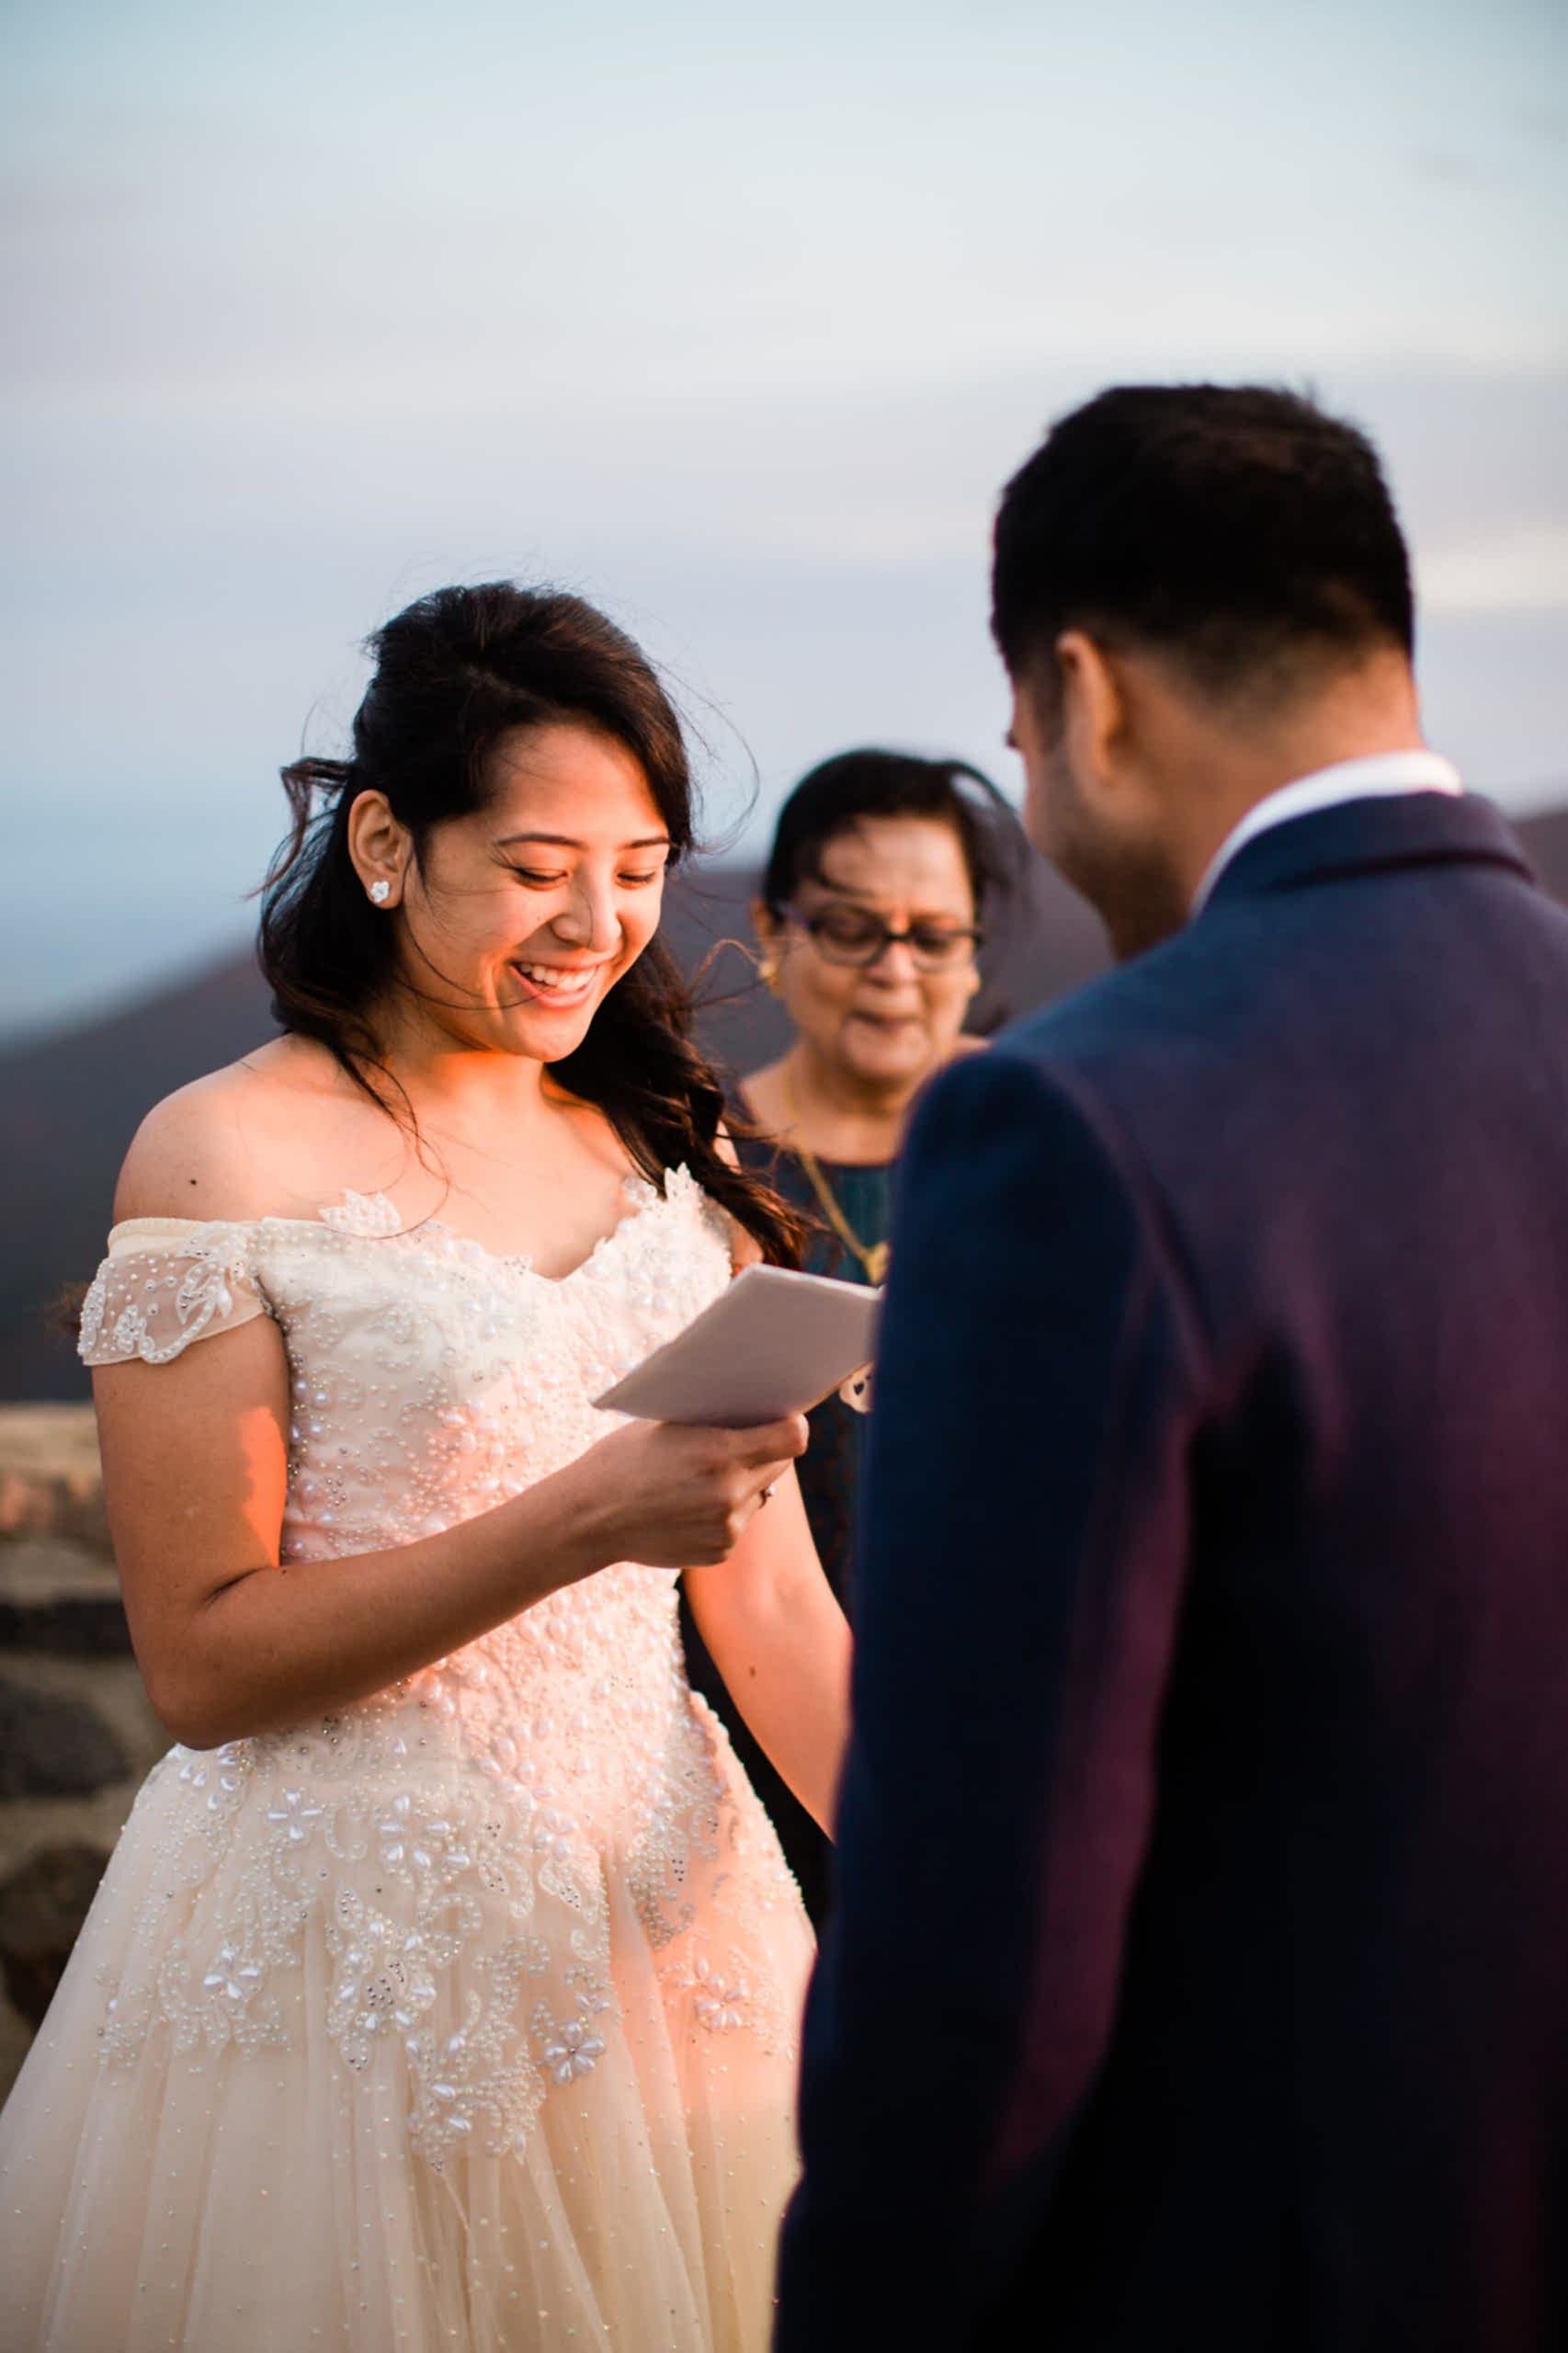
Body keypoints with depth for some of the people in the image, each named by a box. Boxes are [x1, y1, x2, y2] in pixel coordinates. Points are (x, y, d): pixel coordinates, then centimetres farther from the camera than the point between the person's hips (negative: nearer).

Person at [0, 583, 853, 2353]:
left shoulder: (666, 1155, 8)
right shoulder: (226, 1158, -9)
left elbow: (771, 1602, 5)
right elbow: (201, 1661, -11)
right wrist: (583, 1523, -20)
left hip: (663, 1908, 5)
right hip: (353, 1945, -5)